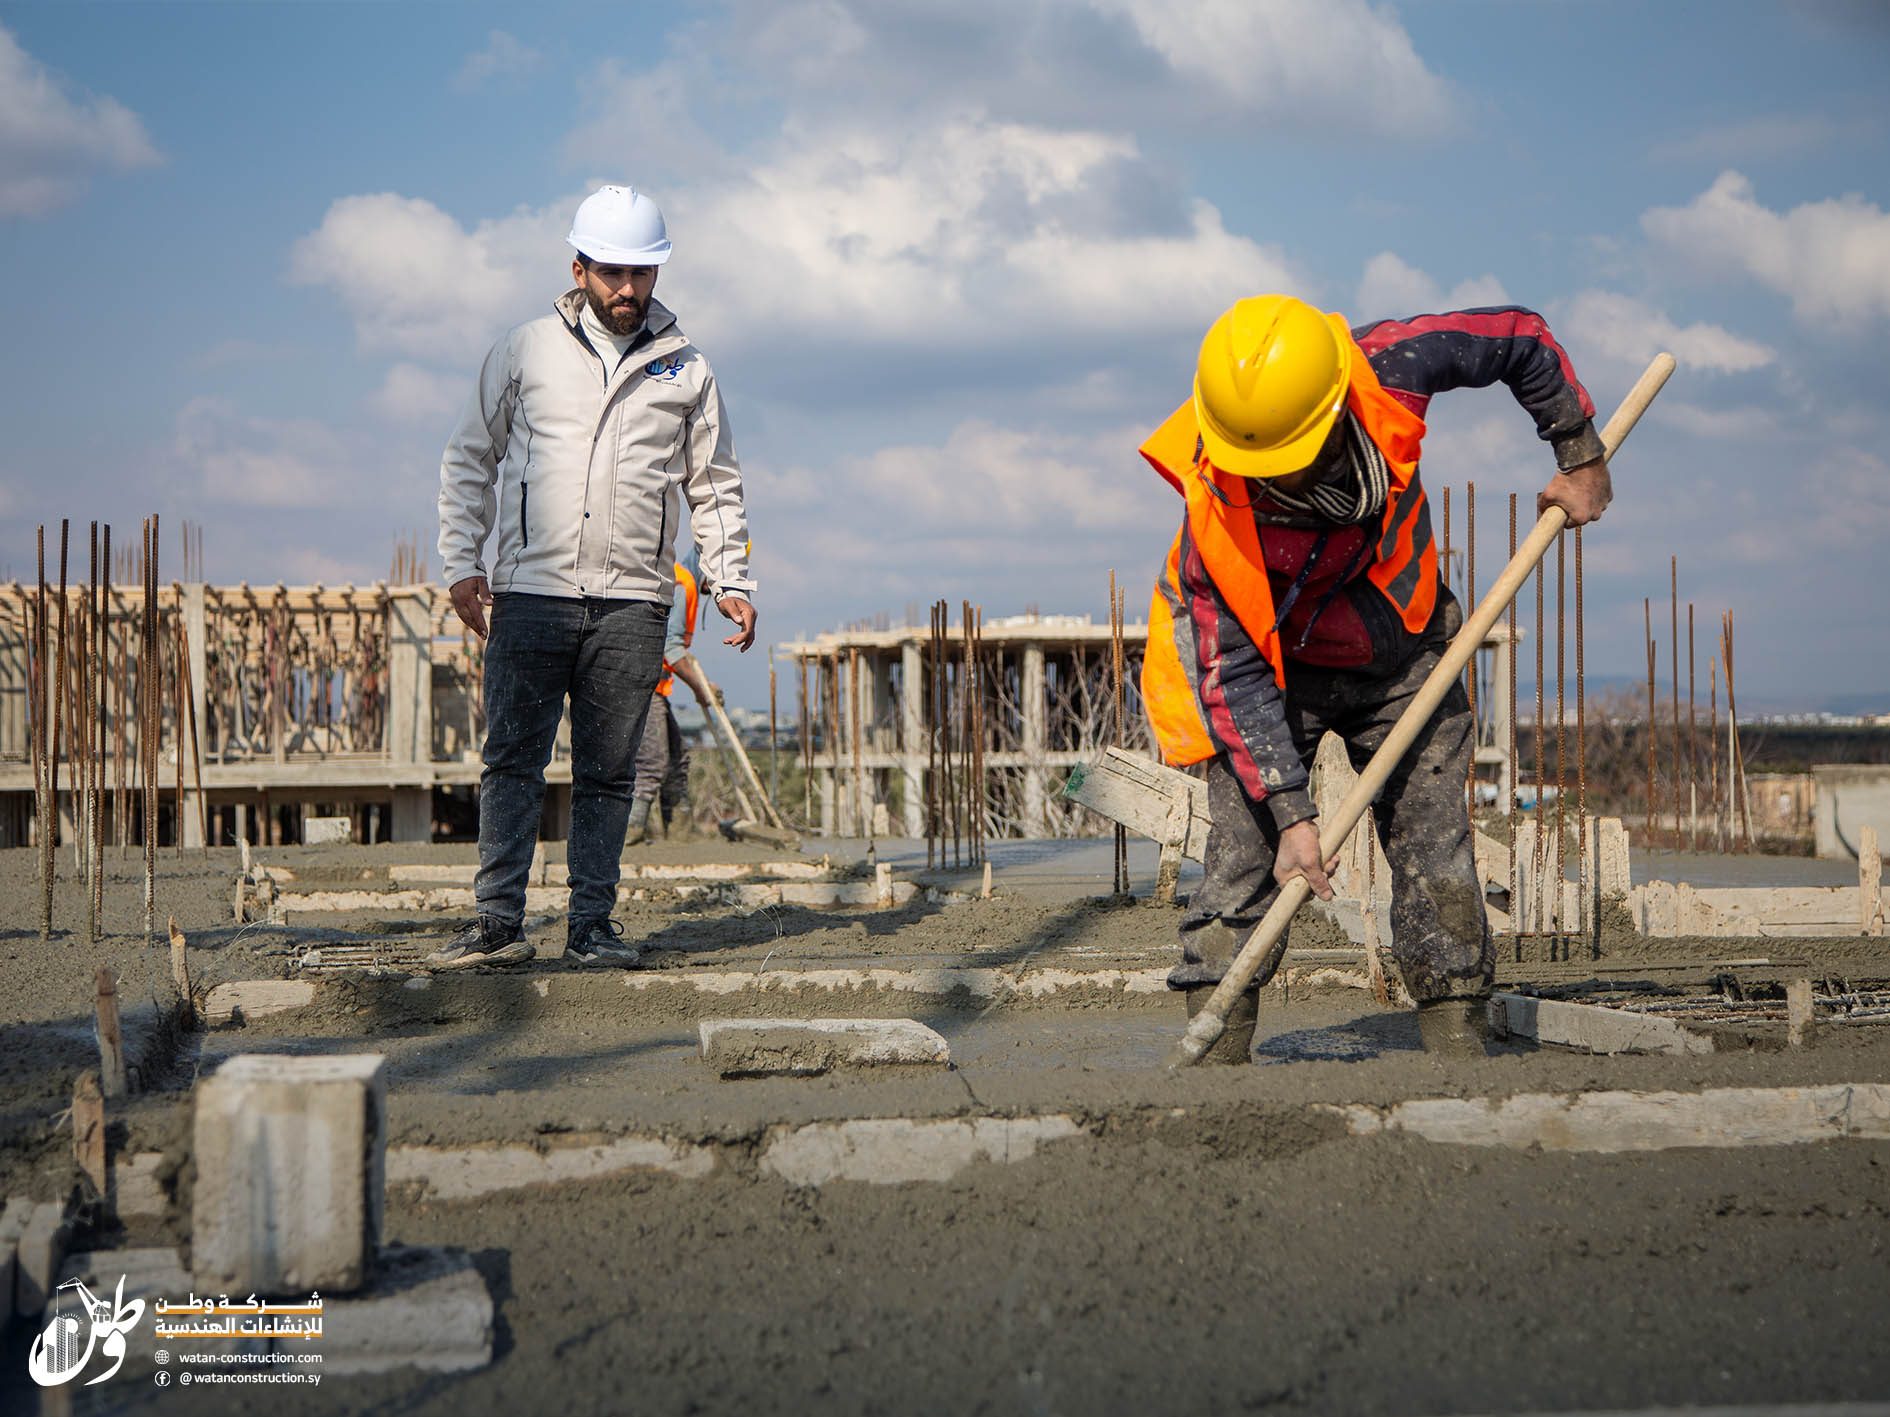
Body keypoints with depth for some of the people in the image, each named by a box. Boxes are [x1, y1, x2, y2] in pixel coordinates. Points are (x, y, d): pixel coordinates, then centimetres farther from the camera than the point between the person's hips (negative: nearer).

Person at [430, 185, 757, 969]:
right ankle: (497, 919, -1)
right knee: (511, 760, -3)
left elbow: (715, 484, 16)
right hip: (531, 593, -1)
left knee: (608, 774, 3)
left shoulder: (685, 368, 10)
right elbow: (469, 460, 13)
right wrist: (462, 561, 5)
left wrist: (731, 581, 5)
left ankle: (592, 923, 9)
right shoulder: (526, 351, 7)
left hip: (632, 603, 1)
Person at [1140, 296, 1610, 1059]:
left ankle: (1455, 1039, 4)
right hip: (1277, 667, -3)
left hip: (1401, 655, 3)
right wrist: (1290, 813, -31)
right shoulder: (1215, 510, -33)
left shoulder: (1388, 366, -27)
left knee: (1436, 849, -2)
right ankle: (1214, 1051, -13)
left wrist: (1580, 458, -3)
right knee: (1247, 841, -16)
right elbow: (1235, 676, -27)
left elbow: (1523, 339, -8)